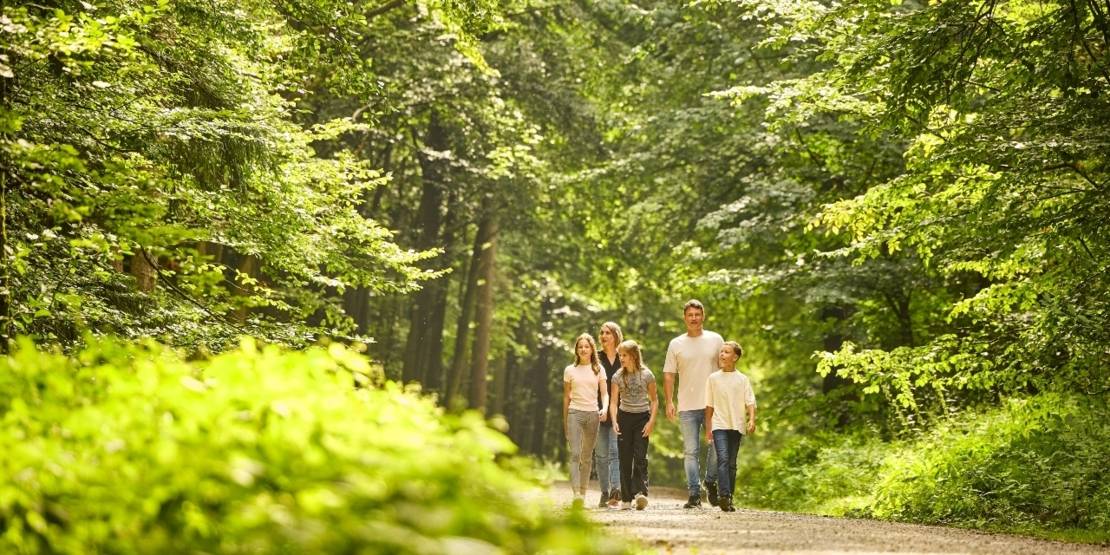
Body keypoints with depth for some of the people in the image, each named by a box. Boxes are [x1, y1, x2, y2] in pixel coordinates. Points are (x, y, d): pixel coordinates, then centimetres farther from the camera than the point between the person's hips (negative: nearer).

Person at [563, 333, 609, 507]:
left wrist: (605, 408, -16)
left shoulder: (598, 369, 8)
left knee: (587, 456, 7)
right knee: (575, 454, -14)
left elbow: (604, 393, 4)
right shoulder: (570, 370, 7)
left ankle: (583, 492, 16)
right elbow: (566, 397, 12)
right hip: (575, 413, -1)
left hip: (593, 414, 1)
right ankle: (576, 494, -23)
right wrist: (565, 421, 12)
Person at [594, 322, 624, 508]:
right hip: (599, 413, 2)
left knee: (616, 451, -13)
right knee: (601, 454, 4)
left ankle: (616, 491, -20)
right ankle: (605, 493, 12)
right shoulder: (596, 358, 8)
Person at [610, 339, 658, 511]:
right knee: (625, 458, 2)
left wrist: (651, 421, -9)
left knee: (640, 456, -14)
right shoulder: (618, 376, 2)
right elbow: (614, 402, 1)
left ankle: (641, 492, -22)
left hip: (642, 417, -2)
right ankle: (626, 499, 5)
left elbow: (654, 400, 2)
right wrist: (614, 421, -14)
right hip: (624, 417, 2)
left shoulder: (646, 375, -3)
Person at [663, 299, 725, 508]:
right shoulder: (676, 344, 6)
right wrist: (669, 402, -3)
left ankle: (710, 482, 21)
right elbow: (668, 375, 7)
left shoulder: (716, 340, 5)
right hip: (687, 407, 0)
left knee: (717, 445, -2)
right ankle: (694, 494, 3)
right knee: (691, 452, 0)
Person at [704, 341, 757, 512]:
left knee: (732, 463, 6)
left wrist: (752, 420, -16)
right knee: (723, 458, -18)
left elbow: (750, 402, 0)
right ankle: (723, 495, -26)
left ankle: (728, 499, 11)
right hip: (719, 425, -1)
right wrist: (708, 428, 8)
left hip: (736, 426, 1)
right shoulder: (713, 378, 6)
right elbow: (709, 405, 10)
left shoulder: (742, 379, 5)